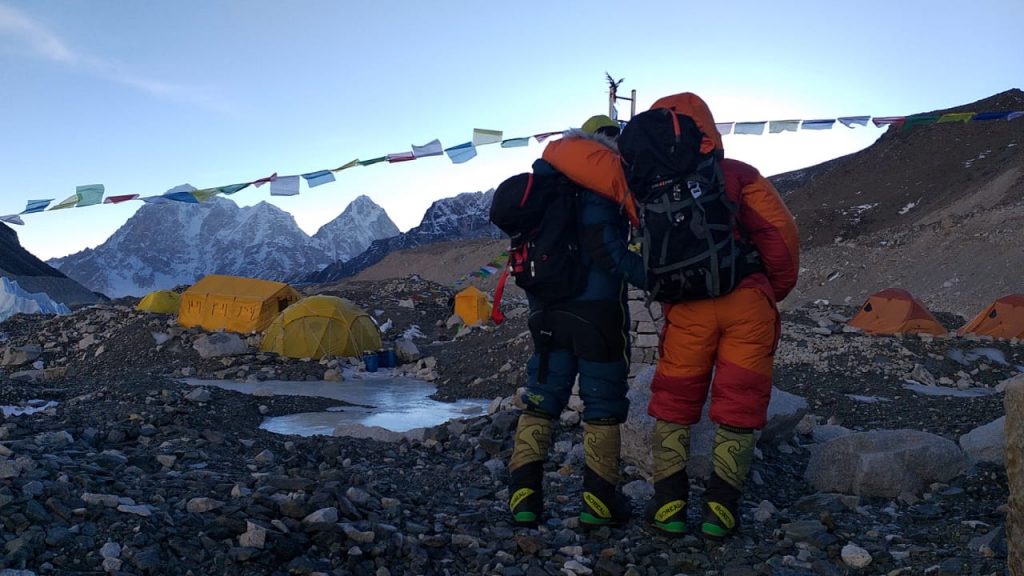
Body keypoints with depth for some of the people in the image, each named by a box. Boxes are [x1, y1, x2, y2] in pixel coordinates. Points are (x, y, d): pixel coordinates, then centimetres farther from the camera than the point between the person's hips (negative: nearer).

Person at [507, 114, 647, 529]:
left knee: (541, 399, 12)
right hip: (597, 309, -6)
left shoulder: (546, 177, 15)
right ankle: (599, 499, 11)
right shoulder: (609, 171, -4)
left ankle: (524, 495, 11)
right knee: (603, 404, 6)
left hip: (546, 309, 6)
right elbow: (603, 245, -16)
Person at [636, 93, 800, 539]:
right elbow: (780, 233, 2)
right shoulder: (737, 175, 8)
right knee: (738, 405, 11)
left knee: (673, 402, 16)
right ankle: (720, 506, 8)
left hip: (687, 309, 0)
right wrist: (778, 289, 16)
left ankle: (669, 502, 14)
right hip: (748, 304, 0)